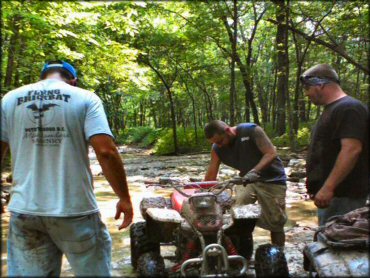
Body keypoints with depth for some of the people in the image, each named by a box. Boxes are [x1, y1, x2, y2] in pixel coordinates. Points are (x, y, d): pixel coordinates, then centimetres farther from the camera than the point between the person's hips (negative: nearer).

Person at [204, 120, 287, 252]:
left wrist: (254, 171, -38)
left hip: (271, 179, -4)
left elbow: (271, 153, -24)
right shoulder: (217, 149, -6)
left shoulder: (251, 131, -20)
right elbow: (210, 176, -2)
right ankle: (244, 255, 5)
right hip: (246, 179, 4)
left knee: (276, 222, -1)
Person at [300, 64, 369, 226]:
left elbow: (352, 150, -26)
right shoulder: (332, 109, 18)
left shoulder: (348, 108, -15)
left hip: (343, 195, -10)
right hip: (332, 193, 10)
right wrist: (319, 185, 24)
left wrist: (328, 188, -28)